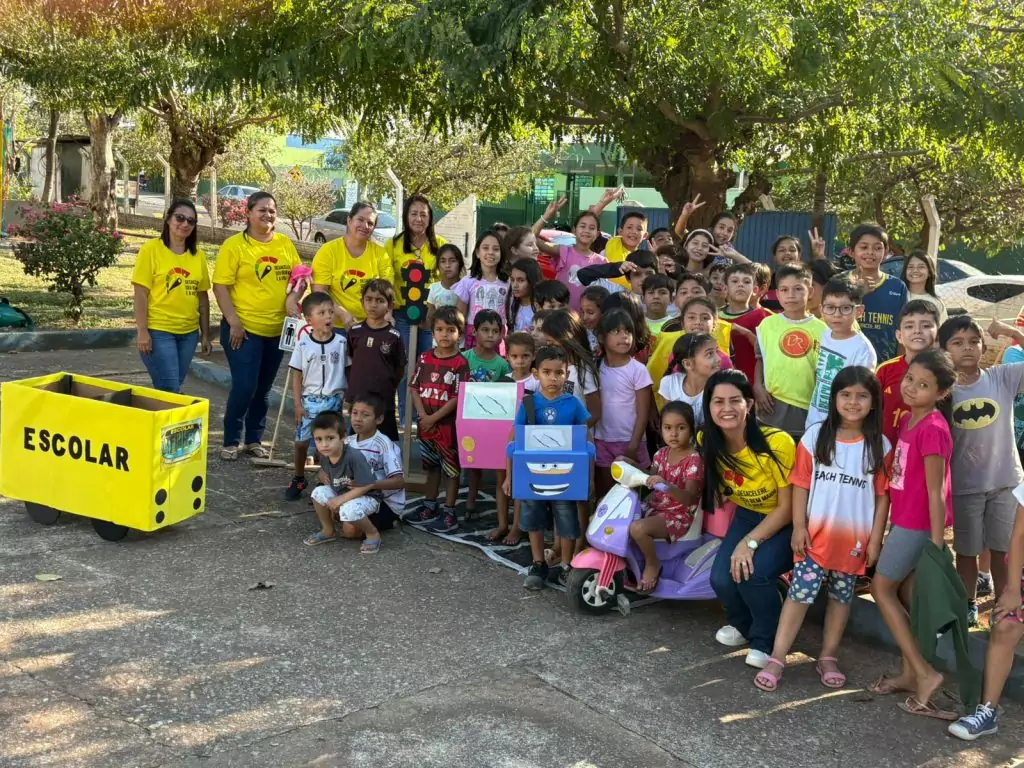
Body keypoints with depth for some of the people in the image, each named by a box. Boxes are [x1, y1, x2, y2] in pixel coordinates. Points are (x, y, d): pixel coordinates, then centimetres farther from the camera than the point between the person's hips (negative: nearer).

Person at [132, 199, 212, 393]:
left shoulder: (198, 255, 7)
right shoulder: (151, 249, -6)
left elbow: (203, 297, 11)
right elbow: (141, 293, -8)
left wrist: (205, 334, 10)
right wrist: (142, 331, -13)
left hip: (188, 332, 5)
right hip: (158, 331, -5)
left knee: (174, 387, 11)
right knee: (169, 390, -7)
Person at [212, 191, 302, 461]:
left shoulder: (285, 243, 7)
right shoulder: (235, 245, -7)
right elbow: (220, 285, -10)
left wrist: (293, 297, -11)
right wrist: (233, 323, -16)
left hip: (277, 330, 5)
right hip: (244, 329, -5)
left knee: (263, 389, 13)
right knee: (244, 386, -8)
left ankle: (254, 440, 26)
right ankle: (230, 441, 9)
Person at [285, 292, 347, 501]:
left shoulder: (341, 342, -3)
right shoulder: (303, 344, -4)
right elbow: (297, 375, 0)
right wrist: (298, 404, -4)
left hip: (333, 401, 0)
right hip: (309, 400, 0)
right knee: (301, 442, 7)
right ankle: (298, 479, 27)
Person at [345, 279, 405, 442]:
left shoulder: (394, 336, -4)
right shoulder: (354, 331, 2)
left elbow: (400, 369, 3)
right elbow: (348, 364, 10)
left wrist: (386, 387, 2)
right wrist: (350, 394, 7)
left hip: (383, 400, -2)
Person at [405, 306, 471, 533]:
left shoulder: (460, 363, -12)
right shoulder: (425, 358, 3)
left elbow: (457, 398, -15)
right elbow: (415, 388, 4)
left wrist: (434, 418, -16)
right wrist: (423, 416, -9)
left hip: (449, 425, -5)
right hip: (426, 424, 5)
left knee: (451, 469, 5)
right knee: (431, 466, 19)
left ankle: (449, 512, 13)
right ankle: (429, 506, 31)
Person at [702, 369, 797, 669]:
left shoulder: (777, 443, -29)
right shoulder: (708, 443, -12)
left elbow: (787, 508, -21)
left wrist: (749, 542, -26)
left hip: (787, 523, -5)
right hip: (748, 515, 5)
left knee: (751, 573, -29)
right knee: (721, 578, -18)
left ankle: (766, 640, 0)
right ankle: (742, 623, 17)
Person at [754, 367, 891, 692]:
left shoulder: (880, 446, -3)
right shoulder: (815, 436, -4)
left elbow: (882, 496, 0)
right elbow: (801, 484, -2)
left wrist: (875, 540, -2)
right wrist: (799, 526, -6)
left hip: (854, 539, 1)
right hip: (815, 534, -1)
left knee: (841, 596, 13)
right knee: (800, 593, -3)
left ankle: (828, 657, 25)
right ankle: (777, 659, 2)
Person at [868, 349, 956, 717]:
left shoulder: (932, 429, -21)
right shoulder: (908, 419, 6)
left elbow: (935, 491, -21)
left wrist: (937, 541, -19)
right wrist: (891, 520, 14)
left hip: (918, 523, -9)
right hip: (904, 519, 9)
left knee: (882, 588, 2)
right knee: (906, 593, 14)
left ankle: (924, 672, 4)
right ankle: (911, 673, 22)